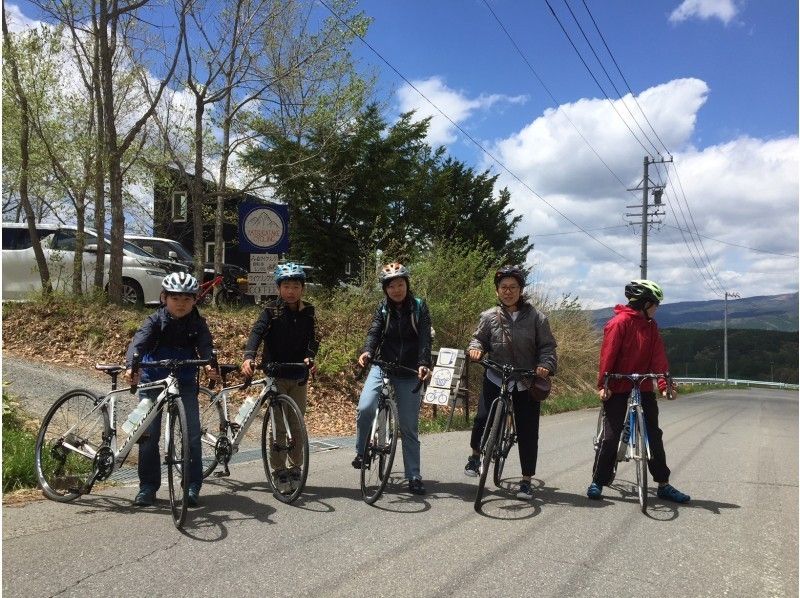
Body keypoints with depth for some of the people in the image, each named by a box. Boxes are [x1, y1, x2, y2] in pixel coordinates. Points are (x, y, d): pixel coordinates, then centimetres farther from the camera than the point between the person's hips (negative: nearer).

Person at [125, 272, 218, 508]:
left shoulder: (198, 324, -4)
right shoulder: (156, 320, -9)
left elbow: (205, 346, -17)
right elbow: (139, 342, -24)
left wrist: (210, 364, -40)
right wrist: (131, 366, -44)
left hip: (185, 383, 1)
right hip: (152, 381, -1)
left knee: (192, 435, -4)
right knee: (149, 435, 3)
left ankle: (192, 486, 6)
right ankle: (147, 487, 15)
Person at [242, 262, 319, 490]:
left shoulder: (307, 312, 7)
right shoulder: (272, 310, -3)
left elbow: (312, 338, -2)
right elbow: (257, 332, -17)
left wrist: (310, 357, -24)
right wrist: (248, 357, -35)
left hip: (299, 375, 3)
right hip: (276, 373, -3)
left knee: (298, 423, 8)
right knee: (279, 423, -3)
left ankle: (295, 467, 20)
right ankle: (279, 469, 8)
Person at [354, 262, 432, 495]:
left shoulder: (419, 307, -1)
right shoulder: (383, 308, 4)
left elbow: (425, 338, -12)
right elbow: (374, 331, -11)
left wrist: (424, 364, -29)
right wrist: (367, 352, -32)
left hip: (409, 374, -1)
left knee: (409, 427, 3)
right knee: (365, 408, -23)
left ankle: (414, 477, 14)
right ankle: (361, 452, 3)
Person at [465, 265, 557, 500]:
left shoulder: (536, 317, -1)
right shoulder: (489, 317, 3)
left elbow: (548, 346, -1)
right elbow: (479, 338, 12)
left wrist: (546, 365, -19)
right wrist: (475, 348, -11)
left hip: (527, 383, 0)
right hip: (495, 379, 0)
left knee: (528, 432, 3)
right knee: (483, 418, -15)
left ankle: (526, 481, 18)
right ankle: (475, 455, 16)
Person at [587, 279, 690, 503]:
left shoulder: (651, 326, 7)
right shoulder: (619, 322, -13)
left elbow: (658, 357, 1)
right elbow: (608, 355, -15)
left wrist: (664, 385, -10)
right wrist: (602, 385, -16)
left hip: (643, 387, 6)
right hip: (617, 388, -6)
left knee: (654, 435, 9)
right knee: (611, 435, -2)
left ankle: (663, 484, 18)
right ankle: (597, 482, 10)